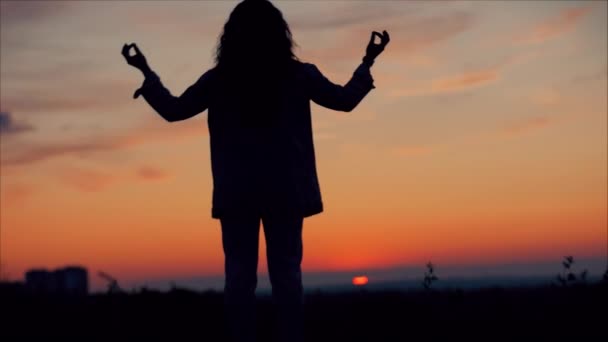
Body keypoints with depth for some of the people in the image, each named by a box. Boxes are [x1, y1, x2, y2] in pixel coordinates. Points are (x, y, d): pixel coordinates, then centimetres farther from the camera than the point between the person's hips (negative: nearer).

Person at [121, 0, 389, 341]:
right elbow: (345, 100, 10)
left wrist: (147, 73, 21)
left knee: (240, 273, 2)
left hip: (236, 192, 0)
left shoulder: (219, 79, -1)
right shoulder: (298, 75, 0)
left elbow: (173, 109, 7)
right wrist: (368, 63, 24)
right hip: (285, 190, 0)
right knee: (286, 271, 3)